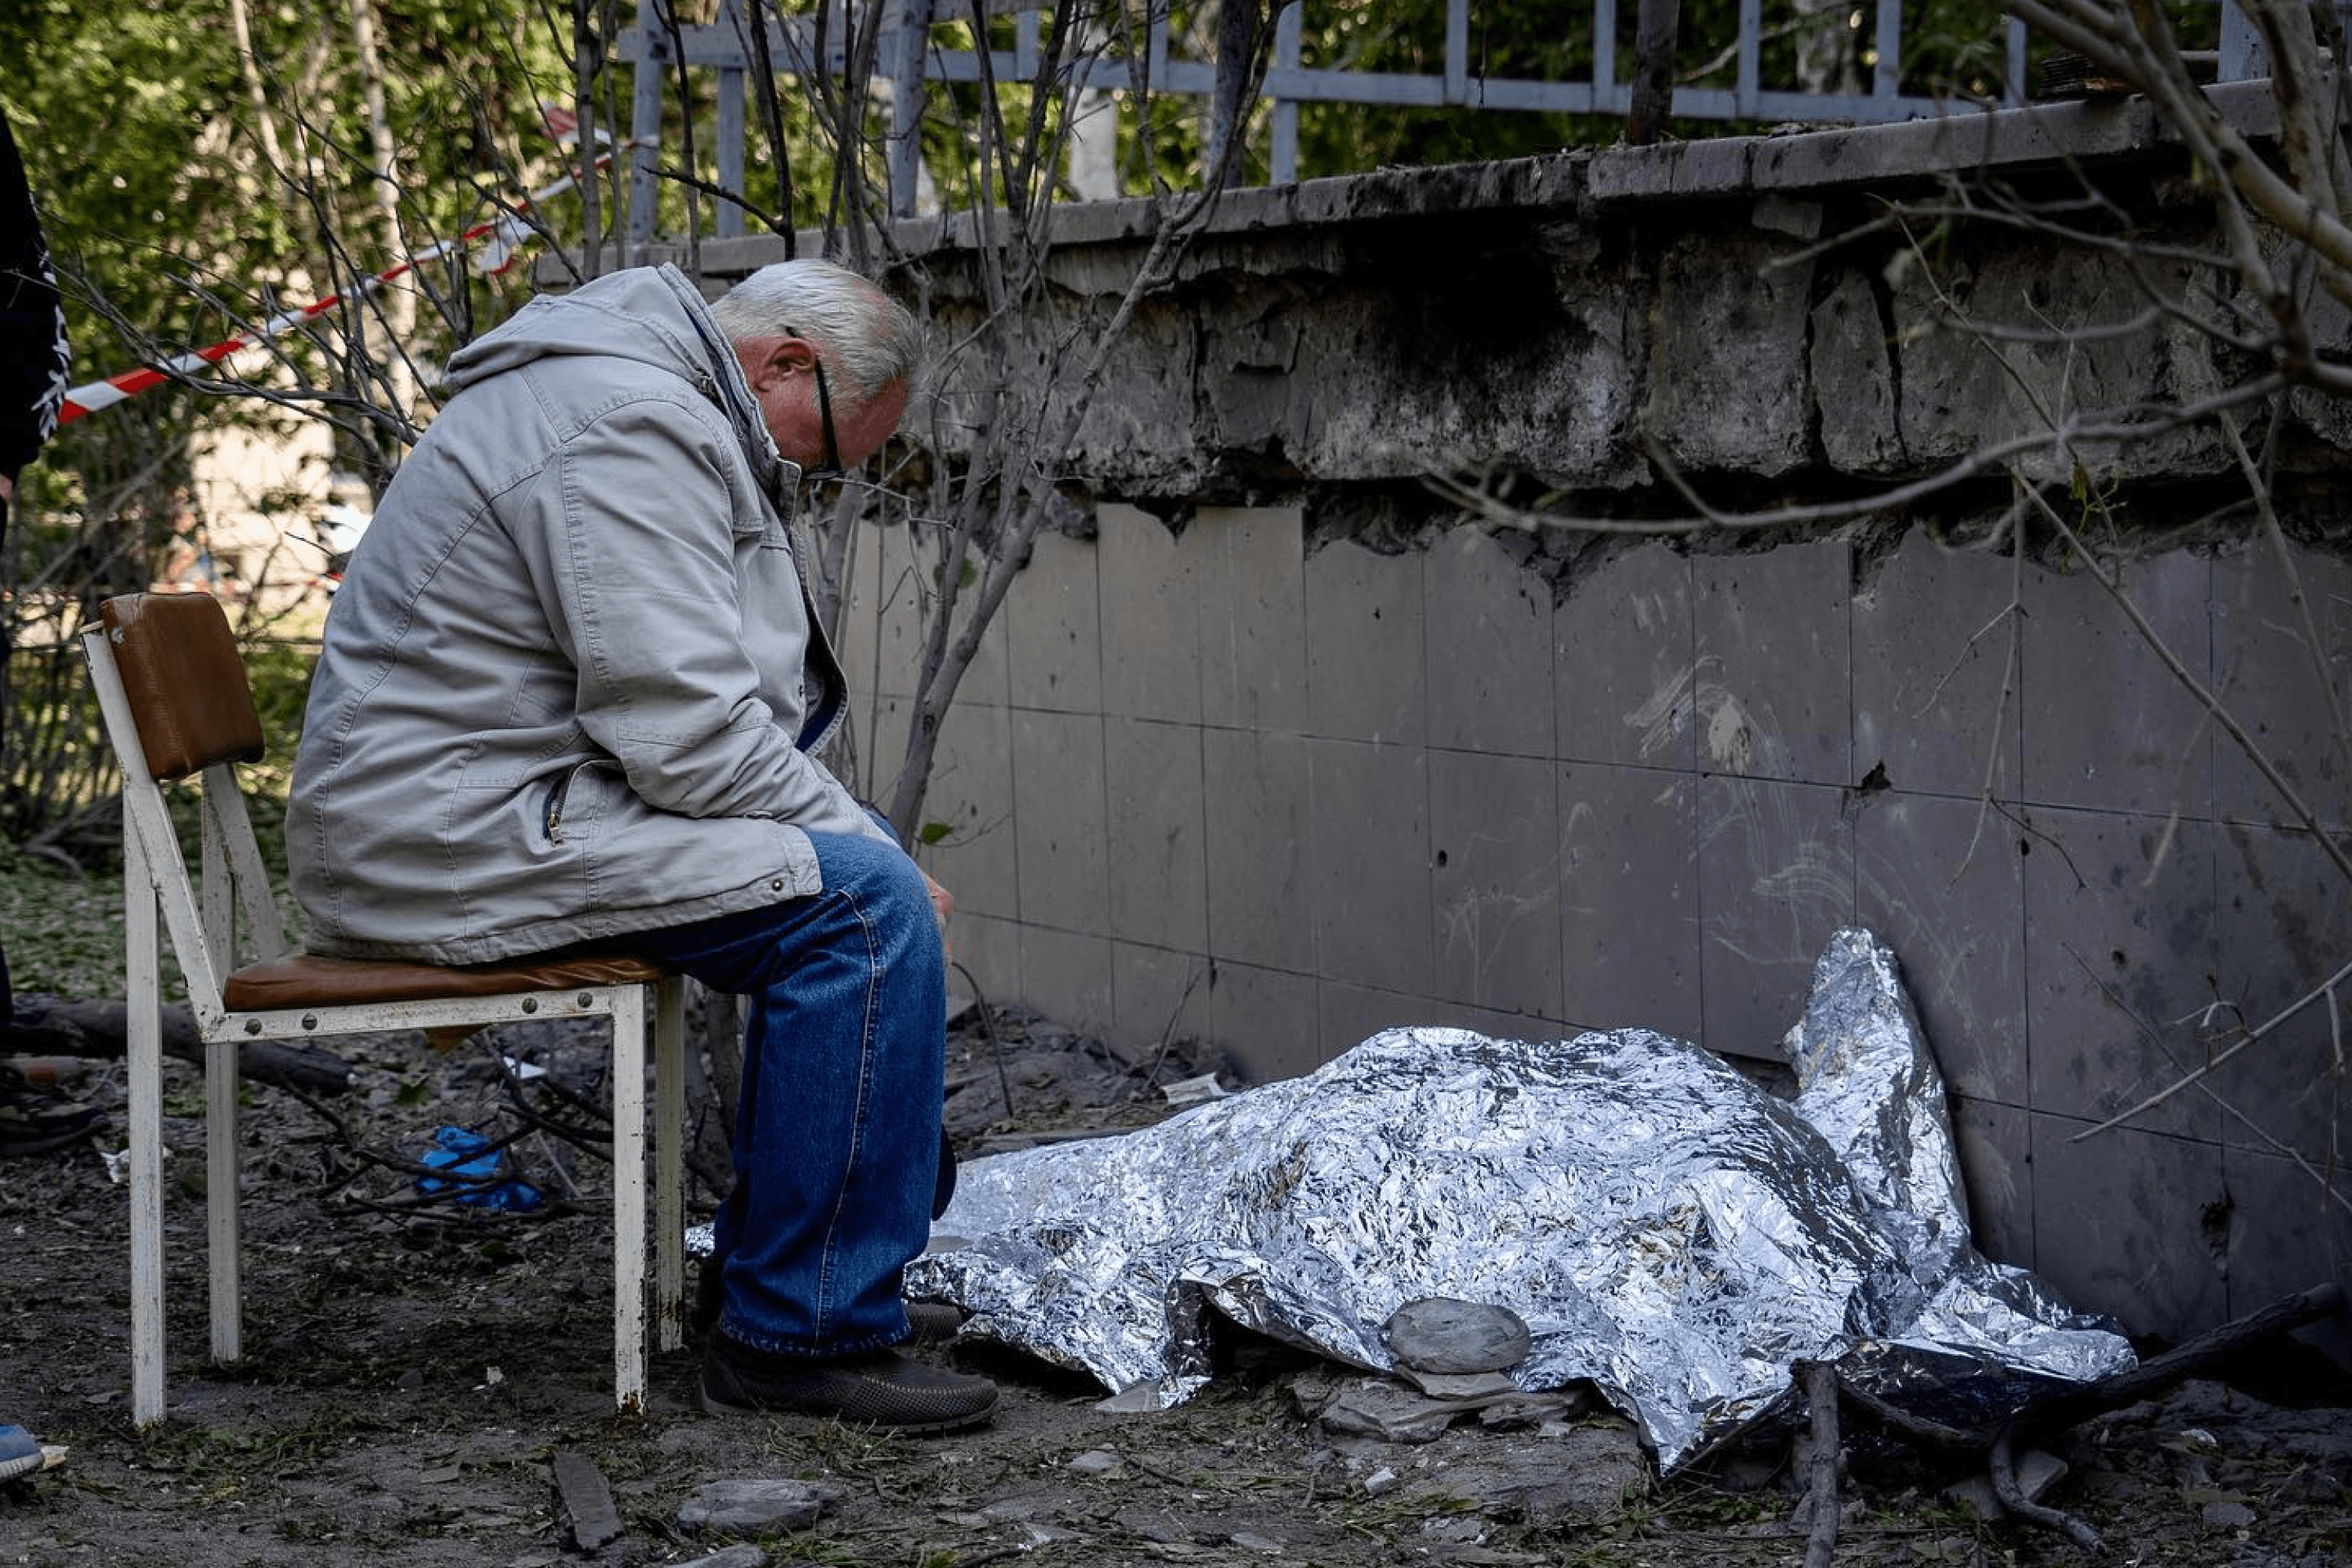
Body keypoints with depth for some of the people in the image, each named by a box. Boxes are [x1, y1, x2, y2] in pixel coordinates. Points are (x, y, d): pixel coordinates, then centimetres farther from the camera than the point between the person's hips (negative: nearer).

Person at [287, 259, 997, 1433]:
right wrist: (867, 846, -10)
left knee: (848, 867, 18)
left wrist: (864, 843, 10)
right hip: (465, 833, -11)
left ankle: (763, 1260, 23)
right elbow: (686, 734, -23)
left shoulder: (644, 404, 19)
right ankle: (809, 1336, -15)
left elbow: (678, 699, 22)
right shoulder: (627, 427, -18)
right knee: (865, 904, -19)